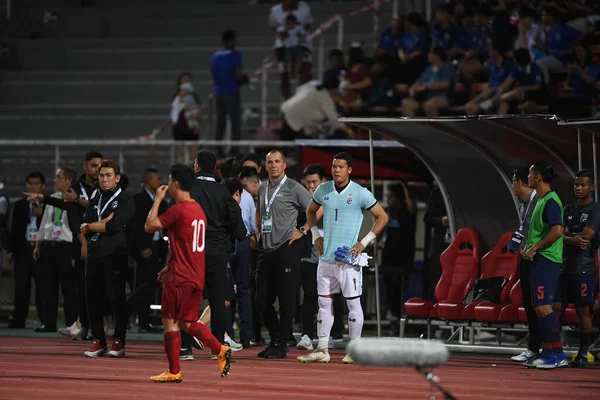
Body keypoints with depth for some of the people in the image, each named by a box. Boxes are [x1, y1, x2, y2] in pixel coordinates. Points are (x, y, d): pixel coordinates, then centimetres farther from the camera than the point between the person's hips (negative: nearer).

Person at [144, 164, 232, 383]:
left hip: (179, 277, -8)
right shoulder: (198, 209, 13)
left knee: (170, 322, 0)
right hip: (197, 276, 8)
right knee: (187, 322, 16)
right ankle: (221, 350, 3)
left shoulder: (177, 210, -15)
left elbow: (149, 226, -11)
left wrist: (157, 200, -2)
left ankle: (174, 371, 1)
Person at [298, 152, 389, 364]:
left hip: (348, 258, -5)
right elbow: (311, 211, 26)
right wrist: (316, 235, 14)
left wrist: (364, 242, -6)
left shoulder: (360, 193, -6)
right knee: (324, 302, 5)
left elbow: (382, 217, -1)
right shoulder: (323, 190, 7)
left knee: (353, 303, -2)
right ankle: (322, 350, 9)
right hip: (326, 257, 5)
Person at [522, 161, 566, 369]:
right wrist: (530, 248, 15)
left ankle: (556, 354, -11)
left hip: (546, 260, -10)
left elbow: (557, 231, -23)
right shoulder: (541, 200, 18)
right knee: (541, 308, 10)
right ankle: (549, 354, 13)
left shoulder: (550, 201, -13)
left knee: (543, 307, -13)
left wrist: (535, 248, -16)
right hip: (540, 260, 10)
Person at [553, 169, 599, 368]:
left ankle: (583, 355, 0)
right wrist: (573, 240, -15)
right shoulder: (568, 209, 16)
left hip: (583, 268, -6)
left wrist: (566, 236, -1)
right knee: (557, 307, 2)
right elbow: (560, 236, 6)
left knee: (583, 310, -5)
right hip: (565, 267, 6)